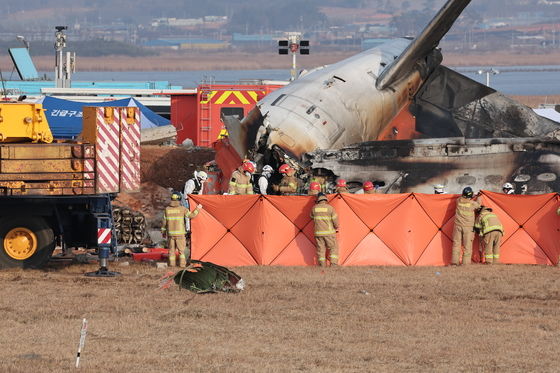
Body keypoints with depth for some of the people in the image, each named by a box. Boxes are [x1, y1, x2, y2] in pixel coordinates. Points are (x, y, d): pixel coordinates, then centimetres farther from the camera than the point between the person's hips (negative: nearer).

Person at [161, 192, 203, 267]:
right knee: (182, 249, 4)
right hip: (180, 233, -3)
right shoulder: (182, 209, -10)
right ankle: (182, 263, 1)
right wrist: (197, 209, 6)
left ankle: (172, 264, 10)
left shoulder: (167, 209, 0)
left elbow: (164, 222, 5)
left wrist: (163, 232, 15)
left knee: (171, 249, 10)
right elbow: (191, 215, -8)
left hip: (170, 233, 3)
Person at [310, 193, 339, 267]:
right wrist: (336, 228, 14)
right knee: (333, 247, 7)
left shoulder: (314, 208, 0)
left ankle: (322, 265, 7)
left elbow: (312, 217, 18)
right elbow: (335, 220, -5)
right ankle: (333, 264, -3)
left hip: (318, 233, 3)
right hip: (329, 232, -3)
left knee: (321, 249, 9)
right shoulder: (330, 208, -8)